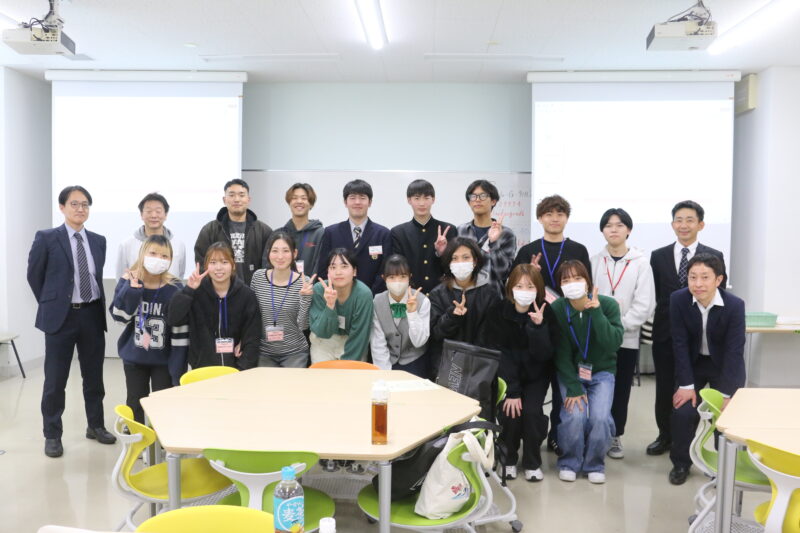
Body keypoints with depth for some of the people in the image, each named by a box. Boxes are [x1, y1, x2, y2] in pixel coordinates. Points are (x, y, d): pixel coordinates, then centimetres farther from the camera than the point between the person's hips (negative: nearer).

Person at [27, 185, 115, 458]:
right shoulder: (46, 238, -5)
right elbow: (34, 276, 2)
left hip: (93, 315, 4)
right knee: (56, 379, 3)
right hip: (61, 316, -4)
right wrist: (51, 304, 4)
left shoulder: (98, 240, 7)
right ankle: (52, 435, 16)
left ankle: (96, 426, 28)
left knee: (94, 375, 13)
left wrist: (98, 305, 7)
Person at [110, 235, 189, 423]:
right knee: (135, 404, 16)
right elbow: (120, 316, -15)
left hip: (163, 359, -2)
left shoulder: (174, 288, -14)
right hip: (134, 357, 2)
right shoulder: (128, 281, -7)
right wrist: (131, 289, -27)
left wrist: (178, 368, -13)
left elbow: (180, 330, -13)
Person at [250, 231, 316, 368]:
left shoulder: (303, 282, -11)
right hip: (264, 352, 2)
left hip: (294, 352, -2)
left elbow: (303, 326, -13)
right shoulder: (258, 277, -3)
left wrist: (305, 297, -25)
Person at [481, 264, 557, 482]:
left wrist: (538, 326, -36)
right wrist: (511, 391, -23)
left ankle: (532, 463, 4)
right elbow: (498, 353, -17)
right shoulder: (498, 311, -15)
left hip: (536, 374, 0)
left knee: (532, 411, -20)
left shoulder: (545, 313, -14)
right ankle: (508, 459, 7)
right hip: (506, 373, 0)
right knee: (509, 412, -20)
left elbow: (544, 355, -20)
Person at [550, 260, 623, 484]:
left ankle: (594, 464, 7)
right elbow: (561, 354, -11)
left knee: (600, 417, -21)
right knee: (574, 416, -22)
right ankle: (569, 462, 6)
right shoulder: (557, 309, -14)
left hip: (602, 372, 0)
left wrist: (596, 312, -31)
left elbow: (613, 345, -26)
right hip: (570, 372, 0)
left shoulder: (608, 304, -15)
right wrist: (573, 387, -16)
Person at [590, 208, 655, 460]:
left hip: (627, 338, -1)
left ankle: (615, 436, 22)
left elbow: (645, 304, -6)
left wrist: (618, 325, -14)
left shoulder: (641, 262, 0)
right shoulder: (595, 260, 4)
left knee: (621, 390, 8)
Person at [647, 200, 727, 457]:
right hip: (666, 333, 2)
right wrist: (668, 316, -3)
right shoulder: (658, 256, 5)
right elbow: (654, 296, 5)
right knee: (664, 389, 10)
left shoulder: (714, 257, 0)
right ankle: (665, 436, 26)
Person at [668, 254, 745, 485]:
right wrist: (686, 384, -19)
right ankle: (681, 463, 13)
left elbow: (735, 350, -23)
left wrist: (725, 394, -26)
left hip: (726, 366, -1)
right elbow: (680, 343, -17)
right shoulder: (678, 299, -20)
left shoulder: (735, 305, -24)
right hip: (693, 363, 1)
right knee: (682, 411, -10)